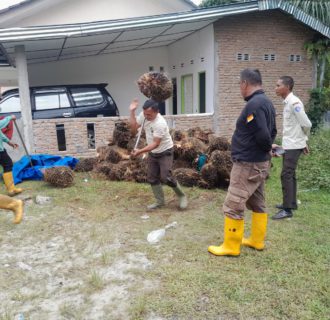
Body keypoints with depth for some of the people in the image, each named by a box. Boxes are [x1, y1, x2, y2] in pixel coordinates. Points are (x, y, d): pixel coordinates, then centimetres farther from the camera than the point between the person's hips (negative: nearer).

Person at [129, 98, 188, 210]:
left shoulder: (160, 123, -31)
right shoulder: (143, 115, -9)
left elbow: (155, 144, -30)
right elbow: (134, 128, -3)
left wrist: (140, 151, -36)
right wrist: (132, 111, -14)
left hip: (165, 152, -7)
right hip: (153, 153, 8)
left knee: (166, 178, -14)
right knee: (152, 178, 8)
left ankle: (182, 196, 10)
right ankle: (160, 201, 23)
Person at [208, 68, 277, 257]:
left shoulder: (254, 104, -21)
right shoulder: (266, 102, 10)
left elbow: (263, 135, -27)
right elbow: (272, 132, 15)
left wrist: (267, 148, -7)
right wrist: (267, 148, 4)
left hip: (248, 164, -10)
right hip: (260, 163, 10)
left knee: (233, 206, -1)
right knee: (257, 204, 18)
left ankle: (231, 246, 9)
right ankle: (257, 240, 30)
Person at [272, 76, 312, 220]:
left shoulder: (294, 102, -18)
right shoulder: (287, 103, 11)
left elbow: (306, 124, -19)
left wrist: (302, 139, -1)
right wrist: (304, 140, 17)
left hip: (293, 146, -9)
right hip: (288, 145, 9)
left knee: (286, 175, -9)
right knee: (290, 175, 15)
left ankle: (287, 209, -3)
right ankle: (291, 203, 27)